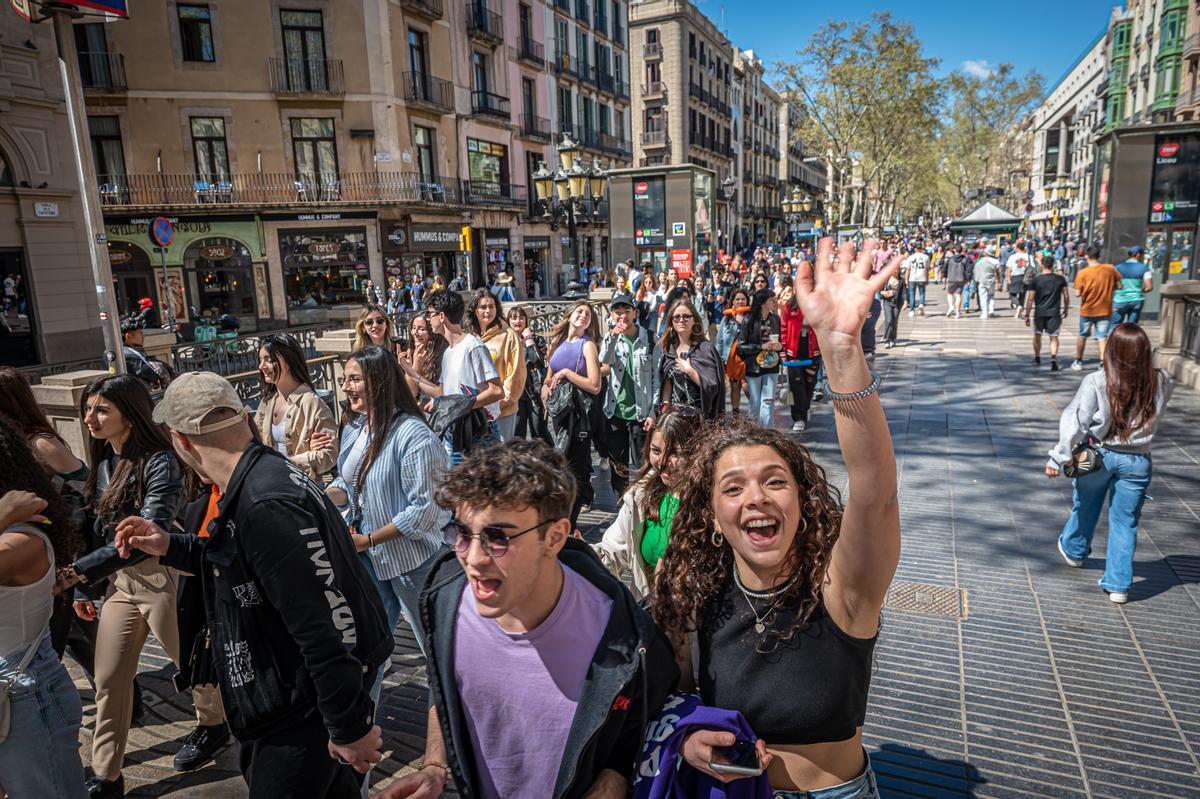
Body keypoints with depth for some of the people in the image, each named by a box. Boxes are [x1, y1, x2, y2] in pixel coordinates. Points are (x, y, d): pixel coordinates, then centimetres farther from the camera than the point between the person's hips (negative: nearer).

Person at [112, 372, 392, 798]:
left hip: (301, 714, -9)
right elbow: (241, 565, 21)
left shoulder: (265, 506, -30)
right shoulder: (265, 473, 3)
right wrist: (170, 547, 9)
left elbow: (327, 623, -30)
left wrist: (349, 727, -23)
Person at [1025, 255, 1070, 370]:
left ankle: (1037, 358, 29)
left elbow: (1030, 299, -6)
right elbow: (1066, 296, 4)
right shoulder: (1060, 279, -1)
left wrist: (1027, 315, -1)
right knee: (1054, 337, 4)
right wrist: (1066, 309, 19)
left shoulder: (1036, 280, -5)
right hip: (1054, 312, 0)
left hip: (1039, 312, 0)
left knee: (1037, 335, 18)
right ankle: (1054, 358, -18)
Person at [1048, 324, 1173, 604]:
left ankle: (1074, 550, 47)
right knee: (1125, 522, 12)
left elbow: (1074, 423, -17)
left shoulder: (1096, 382, -20)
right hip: (1137, 462, 1)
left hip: (1097, 455, -1)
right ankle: (1118, 584, 17)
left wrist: (1058, 458, -11)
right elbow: (1154, 416, 9)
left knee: (1085, 507, 23)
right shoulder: (1161, 383, -11)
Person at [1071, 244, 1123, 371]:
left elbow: (1078, 294, -16)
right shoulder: (1110, 269, -6)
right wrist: (1107, 288, 13)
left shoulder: (1083, 272, -14)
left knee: (1082, 336, 15)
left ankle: (1078, 362, 25)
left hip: (1087, 310, -1)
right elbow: (1119, 285, -1)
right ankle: (1103, 363, -8)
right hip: (1105, 311, 1)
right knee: (1102, 337, 5)